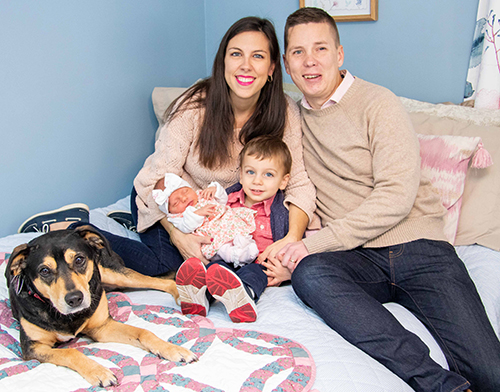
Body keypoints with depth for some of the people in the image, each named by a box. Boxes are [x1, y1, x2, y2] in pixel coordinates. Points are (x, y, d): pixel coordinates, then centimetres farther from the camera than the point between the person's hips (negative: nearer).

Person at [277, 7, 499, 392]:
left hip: (416, 244, -3)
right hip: (358, 259, 4)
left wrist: (316, 242, -15)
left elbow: (397, 196, -11)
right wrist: (296, 249, -2)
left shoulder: (378, 103, -1)